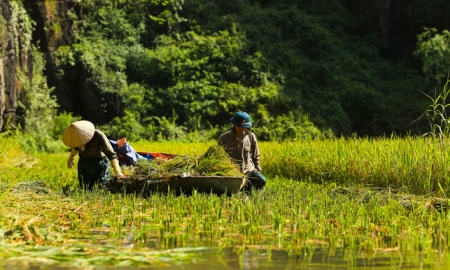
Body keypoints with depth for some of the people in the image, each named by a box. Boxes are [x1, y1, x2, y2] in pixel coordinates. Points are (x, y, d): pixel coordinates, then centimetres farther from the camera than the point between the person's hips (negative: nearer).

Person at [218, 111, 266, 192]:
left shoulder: (251, 136, 6)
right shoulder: (224, 138, 1)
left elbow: (256, 157, 15)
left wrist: (258, 172, 8)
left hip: (249, 170, 2)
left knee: (262, 181, -29)